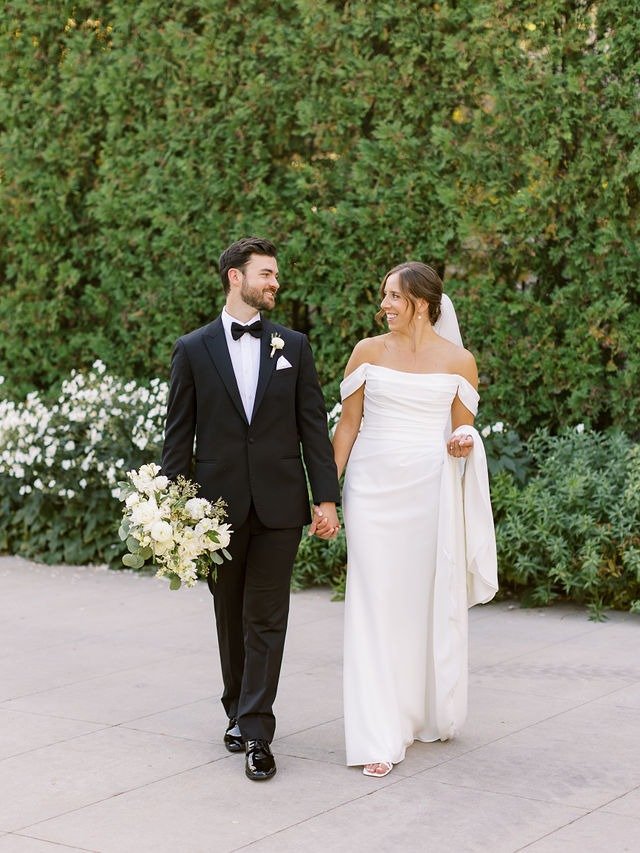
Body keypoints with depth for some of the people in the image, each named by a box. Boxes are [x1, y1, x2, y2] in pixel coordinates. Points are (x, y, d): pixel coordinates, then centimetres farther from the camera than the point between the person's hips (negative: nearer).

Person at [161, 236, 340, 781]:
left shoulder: (293, 346, 6)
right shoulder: (193, 349, 3)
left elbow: (314, 426, 4)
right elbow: (179, 436, 3)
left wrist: (327, 497, -2)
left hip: (279, 505, 0)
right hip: (220, 505, 0)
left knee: (266, 620, -3)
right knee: (231, 619, 12)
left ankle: (257, 733, -1)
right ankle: (239, 712, 29)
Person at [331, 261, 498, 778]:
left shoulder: (458, 361, 3)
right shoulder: (368, 352, 4)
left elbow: (464, 433, 10)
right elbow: (347, 424, 6)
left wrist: (463, 444, -14)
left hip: (432, 488, 0)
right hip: (374, 485, 0)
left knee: (433, 601, 7)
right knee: (376, 604, -3)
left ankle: (431, 715, 28)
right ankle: (381, 736, -1)